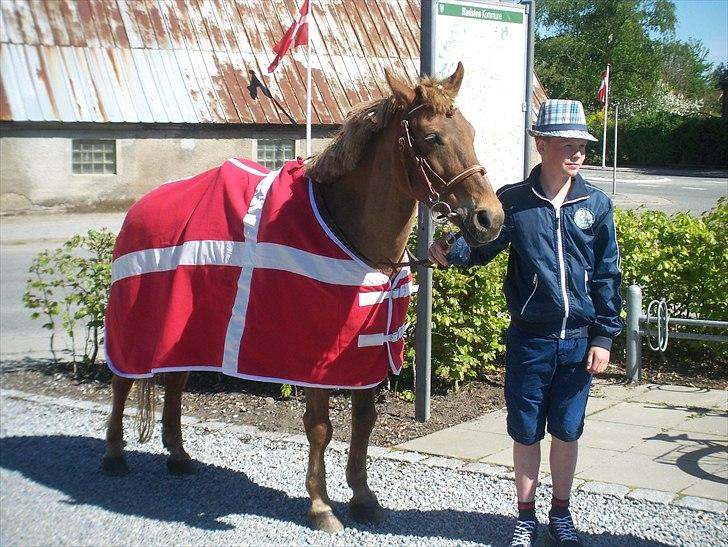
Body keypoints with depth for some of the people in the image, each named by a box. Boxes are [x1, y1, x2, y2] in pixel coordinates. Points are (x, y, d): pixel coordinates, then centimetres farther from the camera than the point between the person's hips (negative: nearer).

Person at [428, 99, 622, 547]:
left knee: (567, 432, 13)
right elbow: (483, 244, -4)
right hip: (529, 339, -1)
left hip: (578, 340, 1)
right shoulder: (513, 202, -4)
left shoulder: (596, 204, -1)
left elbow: (607, 275, 2)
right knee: (526, 432, 10)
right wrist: (452, 253, -27)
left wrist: (604, 337, 0)